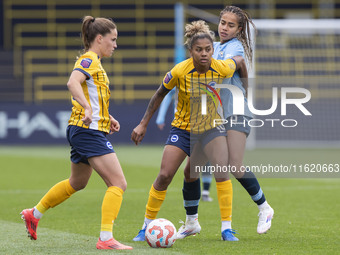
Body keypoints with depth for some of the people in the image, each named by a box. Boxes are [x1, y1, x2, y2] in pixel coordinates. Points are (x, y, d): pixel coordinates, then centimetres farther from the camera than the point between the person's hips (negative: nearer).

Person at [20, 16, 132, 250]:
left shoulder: (93, 62, 19)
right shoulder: (89, 60, -11)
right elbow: (73, 83, -30)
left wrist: (107, 118, 20)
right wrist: (88, 110, -41)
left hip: (82, 131, 11)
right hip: (90, 131, -11)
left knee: (77, 183, 27)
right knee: (118, 183, -14)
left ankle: (34, 214, 39)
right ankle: (106, 239, -19)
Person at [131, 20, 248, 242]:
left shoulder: (222, 69, -19)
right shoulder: (180, 71, -21)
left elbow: (240, 61, 5)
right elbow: (160, 94, -4)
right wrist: (144, 124, -2)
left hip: (212, 126, 0)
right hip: (183, 127, 0)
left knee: (222, 170, -22)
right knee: (164, 176, -9)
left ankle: (227, 229, -14)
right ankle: (147, 227, 8)